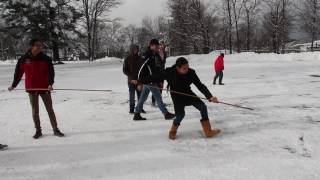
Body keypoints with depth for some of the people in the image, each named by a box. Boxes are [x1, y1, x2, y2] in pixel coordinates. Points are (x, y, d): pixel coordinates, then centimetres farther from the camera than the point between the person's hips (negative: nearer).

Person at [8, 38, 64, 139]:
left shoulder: (46, 59, -4)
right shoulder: (24, 59, -2)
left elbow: (50, 72, -9)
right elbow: (18, 73, 5)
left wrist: (50, 84, -23)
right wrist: (13, 85, 9)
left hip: (44, 88, -1)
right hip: (31, 89, 1)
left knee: (50, 109, 4)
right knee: (35, 110, 10)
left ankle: (55, 130, 10)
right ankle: (38, 130, 21)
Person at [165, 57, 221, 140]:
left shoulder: (191, 73, -24)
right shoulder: (169, 72, -27)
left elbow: (200, 85, -26)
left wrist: (210, 96, -37)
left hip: (188, 93, 3)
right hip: (177, 96, -3)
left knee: (203, 107, -9)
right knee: (180, 114, -17)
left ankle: (208, 131, 2)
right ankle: (173, 132, 13)